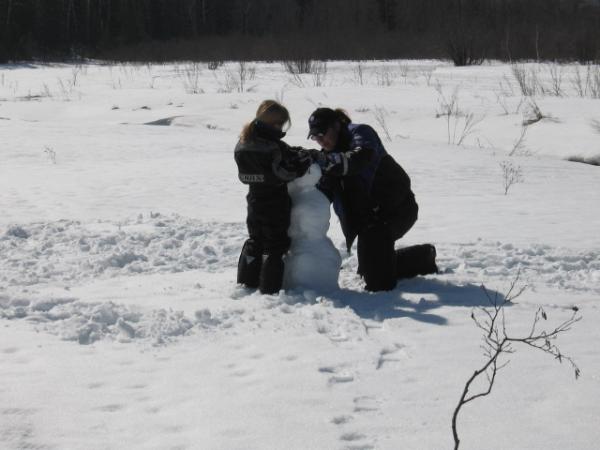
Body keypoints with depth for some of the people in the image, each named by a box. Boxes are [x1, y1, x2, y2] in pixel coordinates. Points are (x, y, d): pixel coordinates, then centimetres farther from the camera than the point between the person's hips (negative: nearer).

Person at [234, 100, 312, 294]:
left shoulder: (242, 145, 1)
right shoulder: (274, 146, -23)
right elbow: (289, 170, -22)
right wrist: (306, 156, -3)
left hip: (254, 202, 7)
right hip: (276, 204, -7)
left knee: (255, 242, 20)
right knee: (275, 245, 4)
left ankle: (246, 282, 27)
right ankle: (270, 289, 6)